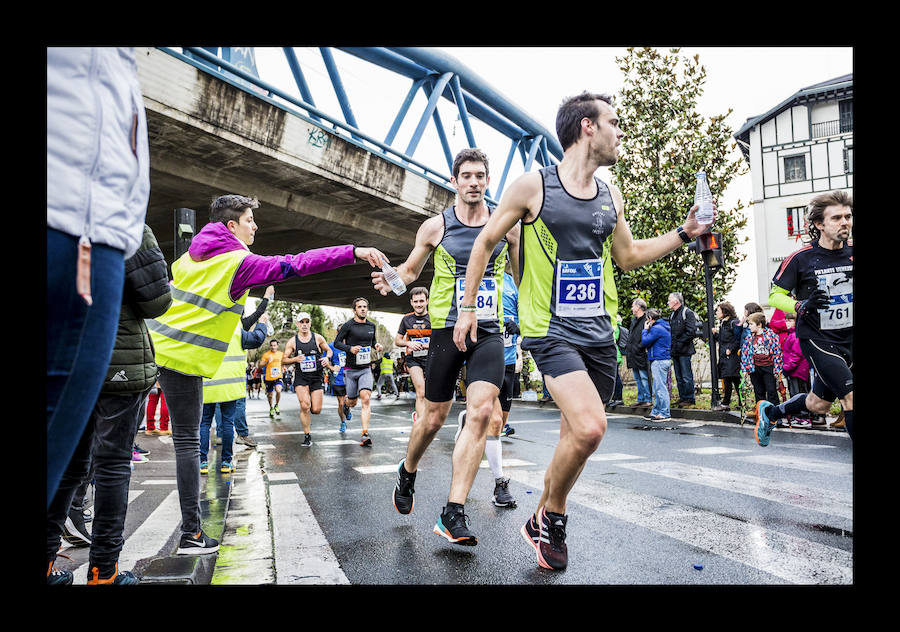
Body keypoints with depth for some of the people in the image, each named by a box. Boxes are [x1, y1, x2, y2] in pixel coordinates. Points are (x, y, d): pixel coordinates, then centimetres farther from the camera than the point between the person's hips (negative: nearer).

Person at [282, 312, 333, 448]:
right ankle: (307, 436, 0)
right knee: (304, 406, -16)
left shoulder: (318, 338, 1)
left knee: (316, 410, -2)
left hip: (316, 377, 1)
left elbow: (328, 350, 14)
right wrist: (295, 359, -17)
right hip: (301, 378, -1)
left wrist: (327, 358, -8)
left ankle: (307, 414, 37)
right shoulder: (292, 342, -1)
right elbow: (284, 360, 3)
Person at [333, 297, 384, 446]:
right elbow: (336, 343, -4)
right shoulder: (348, 325, -5)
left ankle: (365, 435, -18)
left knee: (366, 400, -15)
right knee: (352, 401, 9)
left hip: (366, 369, 2)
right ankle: (346, 404, 49)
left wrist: (377, 345, 4)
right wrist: (350, 348, -20)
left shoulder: (371, 325, 9)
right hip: (351, 369, -2)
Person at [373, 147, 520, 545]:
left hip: (489, 332, 1)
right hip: (447, 329, -1)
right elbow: (411, 269, 14)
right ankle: (407, 472, 39)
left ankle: (453, 514, -8)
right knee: (434, 418, 7)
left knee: (481, 412, -16)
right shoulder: (435, 226, 3)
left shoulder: (507, 225, 7)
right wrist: (391, 279, -8)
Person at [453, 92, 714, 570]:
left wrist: (684, 233, 14)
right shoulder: (533, 186, -5)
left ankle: (543, 523, 34)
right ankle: (552, 518, 4)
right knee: (590, 427, -24)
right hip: (550, 329, -6)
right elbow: (485, 242, 4)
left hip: (599, 334, 6)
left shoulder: (610, 198, 11)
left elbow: (627, 256, 24)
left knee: (576, 434, 11)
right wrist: (467, 307, 3)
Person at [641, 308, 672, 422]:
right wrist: (647, 329, 13)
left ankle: (665, 414, -4)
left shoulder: (657, 328, -13)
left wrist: (645, 330, -1)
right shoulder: (664, 327, 18)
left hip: (659, 361, -10)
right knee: (657, 388, 14)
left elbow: (644, 341, -14)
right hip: (663, 360, 10)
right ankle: (655, 412, 20)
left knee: (661, 388, -7)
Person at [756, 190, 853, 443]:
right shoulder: (800, 258, -11)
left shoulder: (851, 252, 1)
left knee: (819, 404, 14)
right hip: (817, 340, -5)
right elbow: (775, 296, -6)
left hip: (848, 339, 5)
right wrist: (802, 306, -23)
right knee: (850, 396, -15)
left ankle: (769, 412, 40)